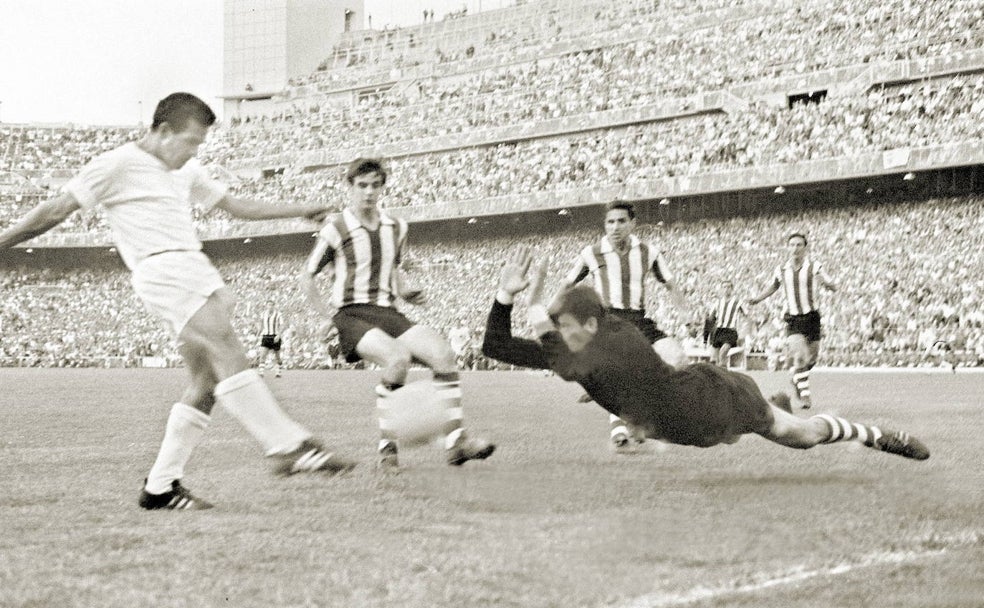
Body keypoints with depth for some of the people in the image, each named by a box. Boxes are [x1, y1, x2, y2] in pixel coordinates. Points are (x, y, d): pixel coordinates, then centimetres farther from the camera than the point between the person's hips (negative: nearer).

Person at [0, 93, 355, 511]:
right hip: (160, 270, -9)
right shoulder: (118, 165, 1)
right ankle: (288, 446, -27)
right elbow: (57, 210, 1)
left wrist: (300, 210, 31)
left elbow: (234, 205, 33)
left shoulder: (187, 172, 25)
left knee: (207, 382, -1)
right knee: (230, 353, -21)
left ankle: (161, 487, 3)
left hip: (195, 269, 9)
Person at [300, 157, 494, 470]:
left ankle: (456, 441, -17)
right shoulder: (335, 231, -4)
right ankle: (387, 446, -21)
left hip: (388, 313, 5)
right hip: (352, 315, -5)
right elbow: (306, 278, 5)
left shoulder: (396, 228, 13)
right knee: (398, 358, -34)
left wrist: (405, 291, 9)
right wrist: (330, 318, -1)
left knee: (442, 352, -19)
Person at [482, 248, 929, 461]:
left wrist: (538, 316, -52)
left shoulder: (623, 343, -38)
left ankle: (883, 438, 37)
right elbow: (496, 347, -17)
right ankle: (776, 407, 64)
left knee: (803, 433, 15)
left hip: (717, 401, -7)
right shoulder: (570, 351, -17)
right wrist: (505, 296, -31)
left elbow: (570, 369, -57)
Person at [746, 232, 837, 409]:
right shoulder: (781, 270, 4)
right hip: (792, 320, -1)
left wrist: (824, 282, -20)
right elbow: (773, 286, 24)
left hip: (811, 317, 1)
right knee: (800, 356, -19)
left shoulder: (814, 267, -1)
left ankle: (797, 379, 41)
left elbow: (834, 287, 2)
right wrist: (757, 299, 11)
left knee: (811, 358, 10)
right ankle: (804, 394, -13)